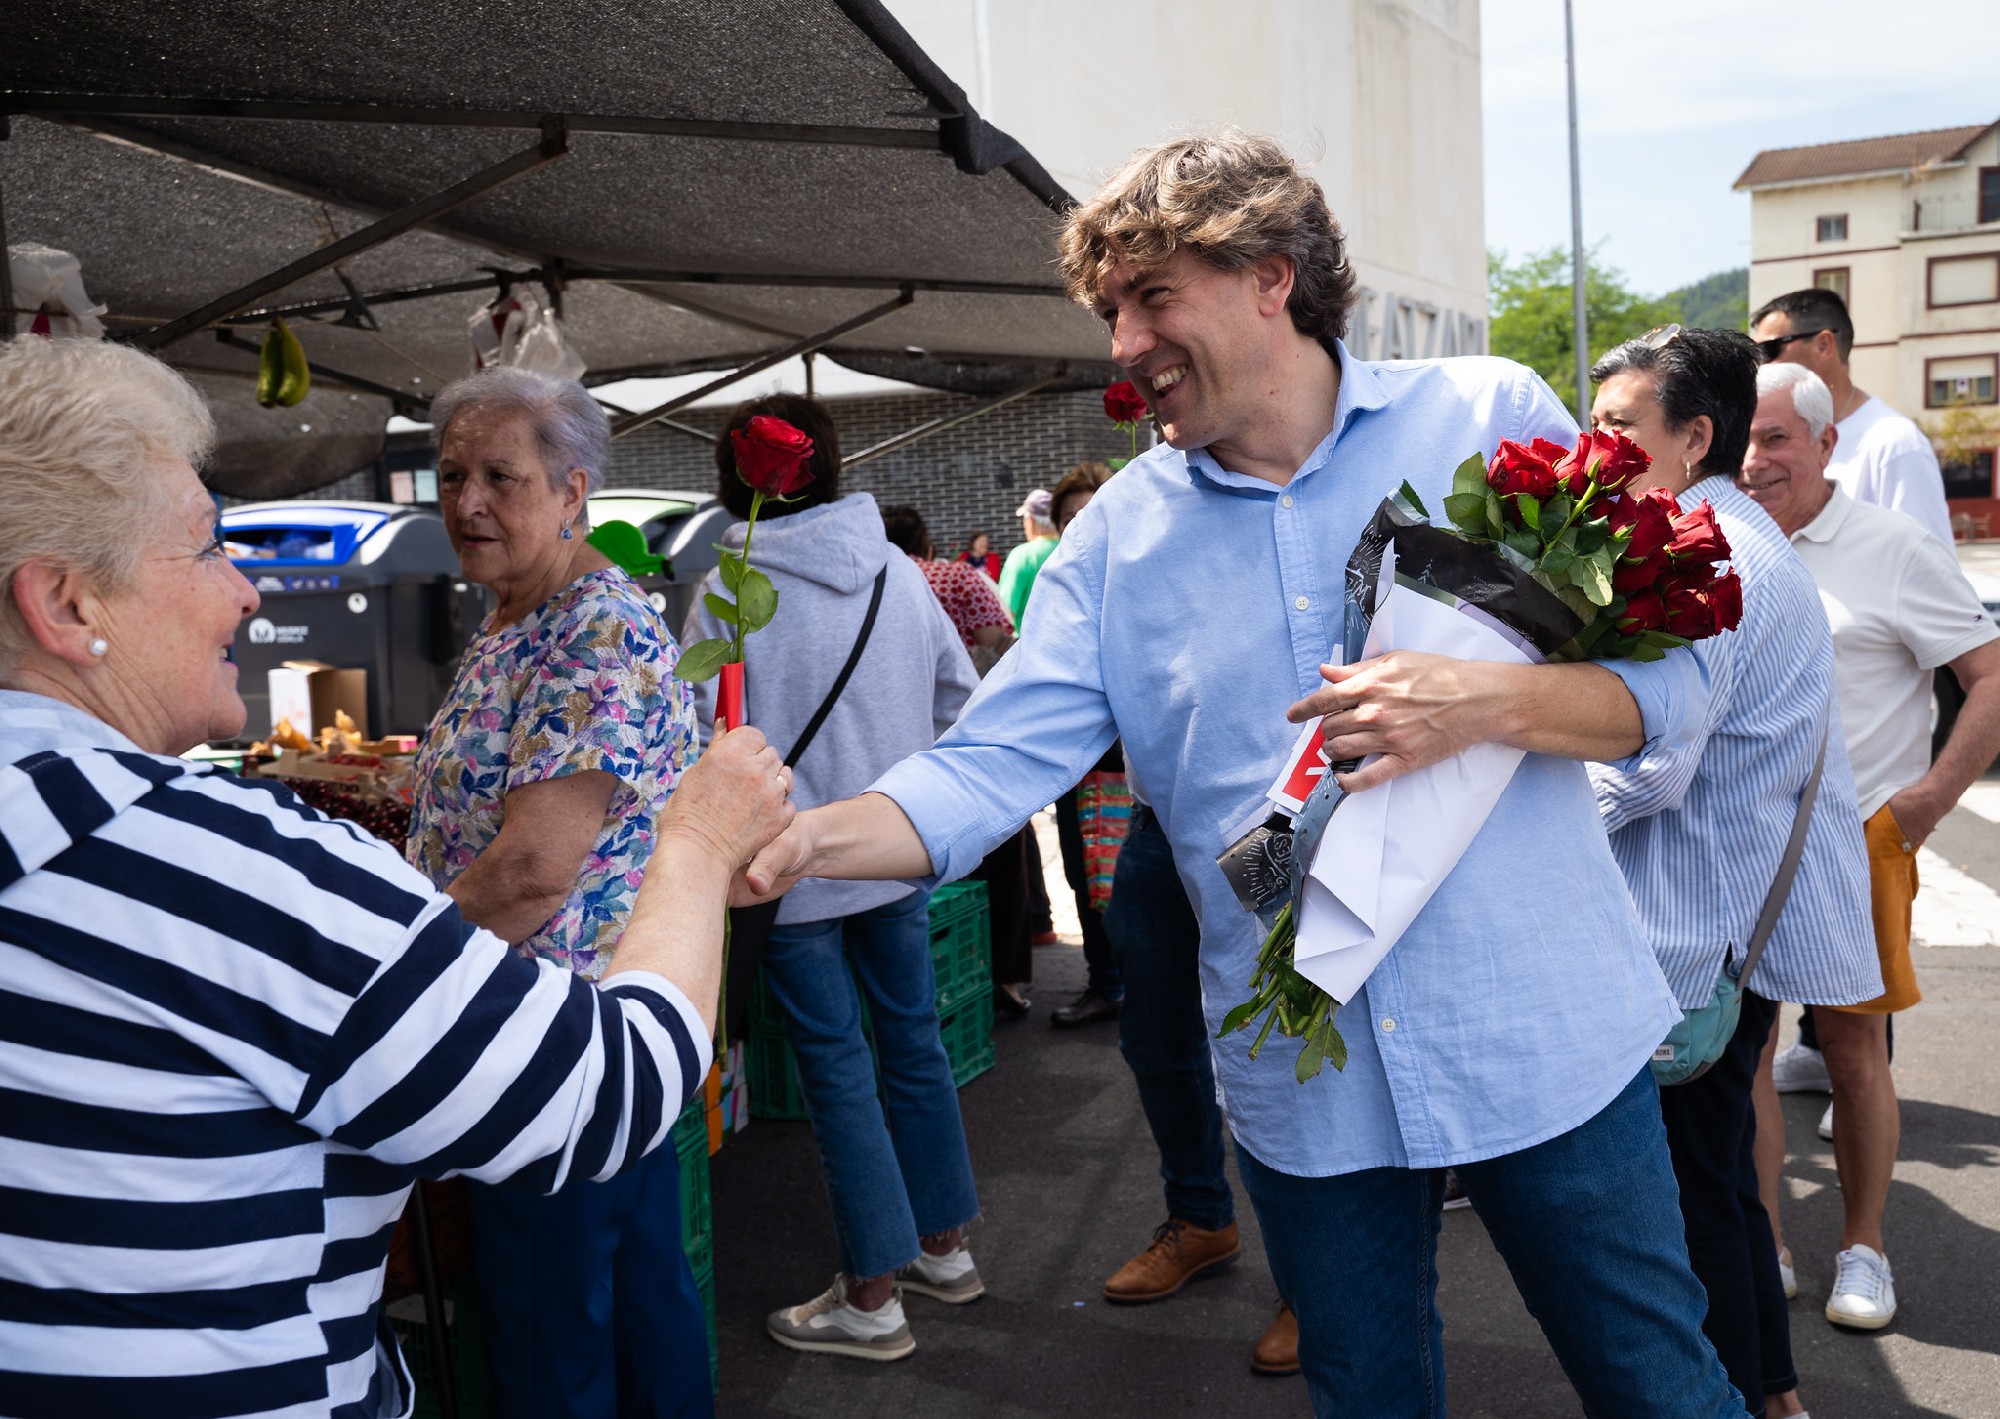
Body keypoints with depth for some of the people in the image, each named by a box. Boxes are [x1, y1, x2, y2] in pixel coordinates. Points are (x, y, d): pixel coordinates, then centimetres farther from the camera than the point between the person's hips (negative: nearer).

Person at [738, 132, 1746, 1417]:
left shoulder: (1491, 419, -4)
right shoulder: (1121, 534, 1)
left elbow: (1669, 679, -5)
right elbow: (991, 765, -7)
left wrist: (1485, 703, -24)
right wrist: (804, 839, -24)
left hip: (1544, 1039, -1)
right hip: (1306, 1077, 2)